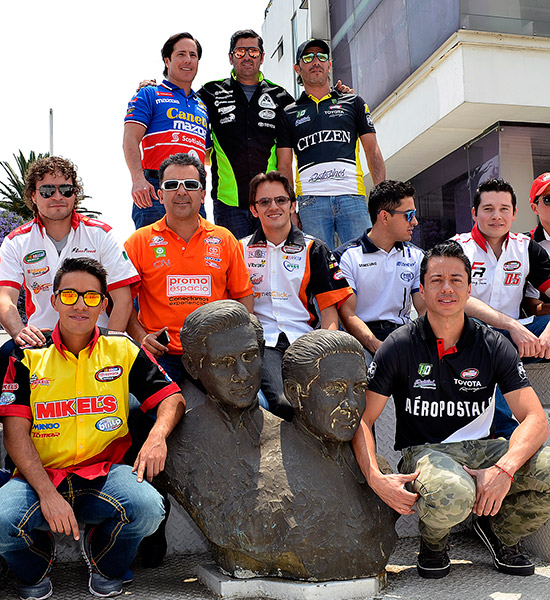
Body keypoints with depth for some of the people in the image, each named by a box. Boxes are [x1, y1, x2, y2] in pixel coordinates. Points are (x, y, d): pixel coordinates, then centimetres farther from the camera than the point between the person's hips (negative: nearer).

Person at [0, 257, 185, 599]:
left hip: (104, 471, 0)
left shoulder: (122, 349, 7)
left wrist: (157, 436, -16)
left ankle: (106, 565, 9)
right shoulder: (29, 356, 4)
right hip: (40, 475, 0)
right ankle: (35, 567, 12)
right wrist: (47, 493, -17)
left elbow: (172, 397, 7)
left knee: (148, 508, -30)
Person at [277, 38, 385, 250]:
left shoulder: (354, 103, 19)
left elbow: (372, 150, 14)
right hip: (311, 200, 0)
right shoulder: (289, 114, 17)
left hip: (352, 196, 1)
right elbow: (284, 165, 13)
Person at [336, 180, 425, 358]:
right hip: (362, 341, -4)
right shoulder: (346, 257, 1)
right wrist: (378, 347, -24)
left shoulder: (416, 257, 17)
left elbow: (426, 309, 9)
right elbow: (347, 313, -7)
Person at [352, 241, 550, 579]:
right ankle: (434, 541, 2)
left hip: (481, 450, 3)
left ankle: (500, 530, 9)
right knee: (450, 496, -39)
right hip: (423, 451, -3)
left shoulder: (494, 346, 0)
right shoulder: (400, 346, -5)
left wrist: (503, 469, -26)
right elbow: (362, 419, -5)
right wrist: (375, 478, -24)